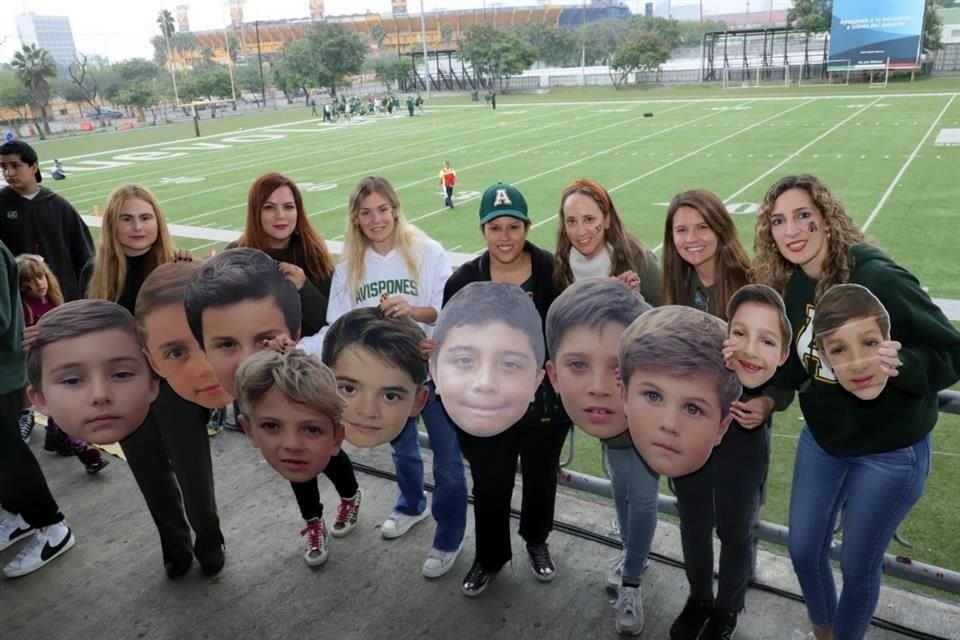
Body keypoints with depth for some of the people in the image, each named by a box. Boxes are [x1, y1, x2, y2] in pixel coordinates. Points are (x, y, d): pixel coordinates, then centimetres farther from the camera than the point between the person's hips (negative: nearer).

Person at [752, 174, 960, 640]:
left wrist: (898, 365, -40)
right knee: (803, 549, 17)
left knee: (858, 564, 12)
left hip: (889, 451, -5)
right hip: (822, 440, 6)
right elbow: (792, 369, -2)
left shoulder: (878, 278, -27)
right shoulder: (788, 286, -7)